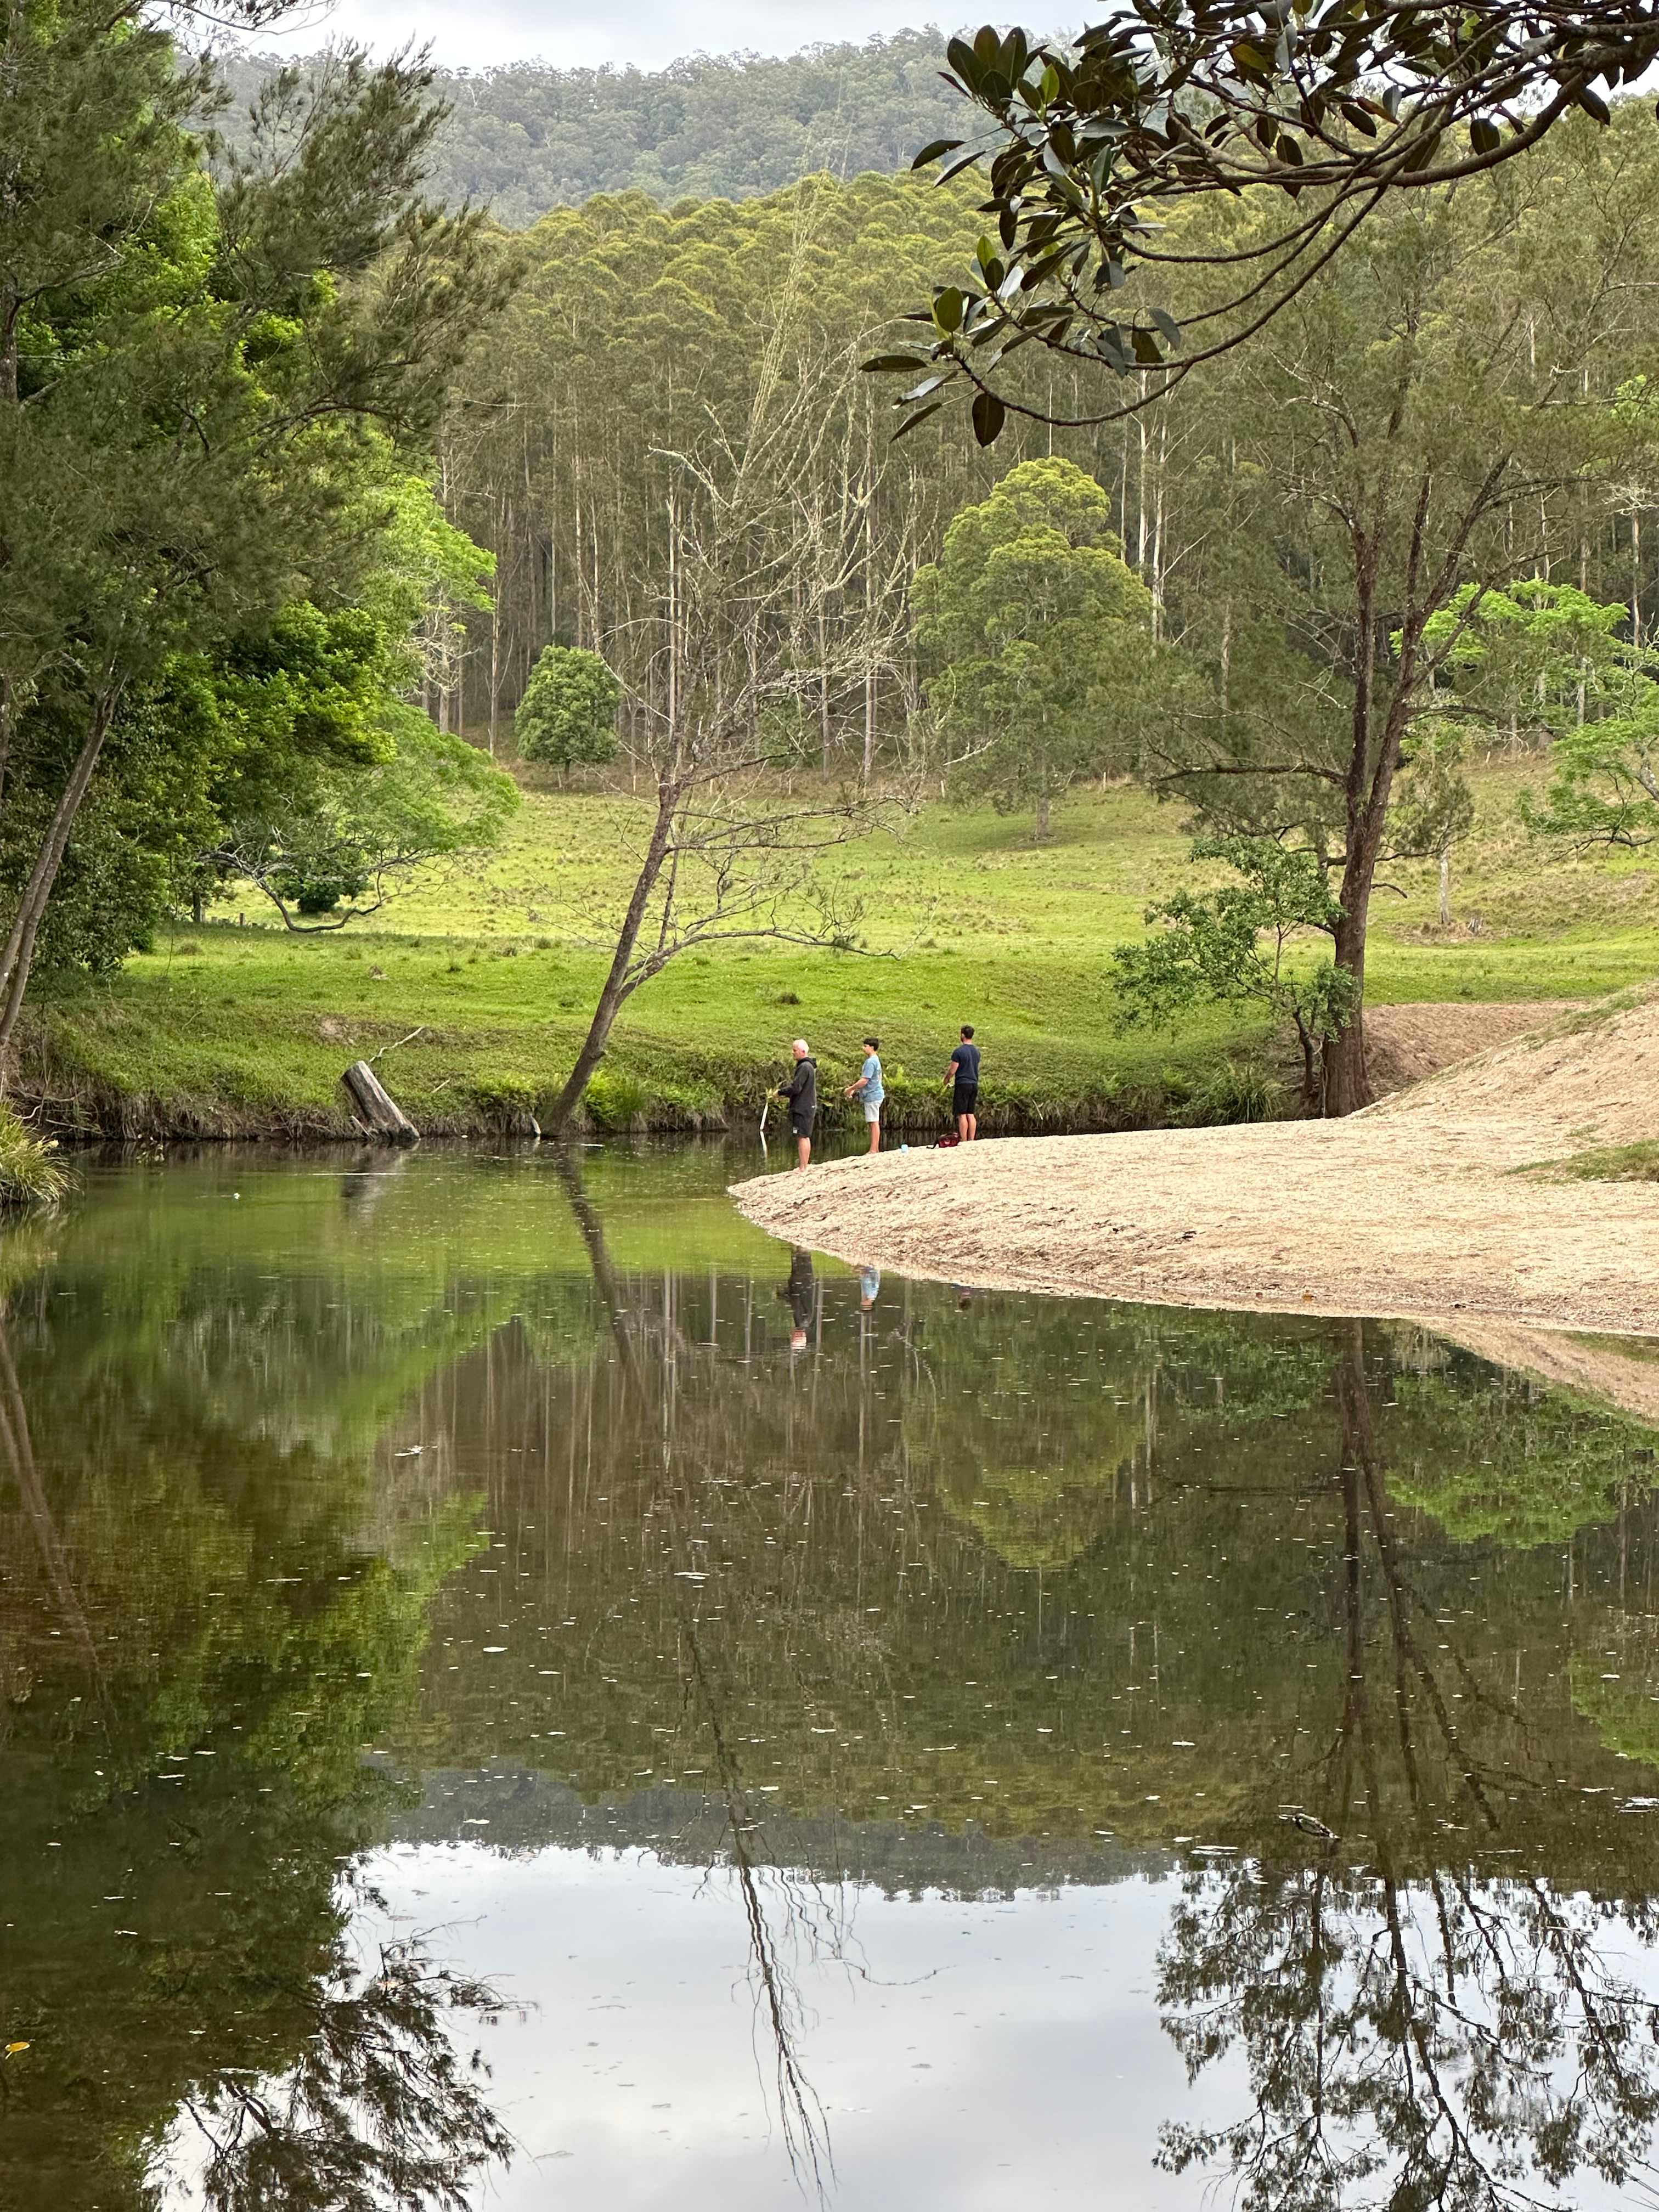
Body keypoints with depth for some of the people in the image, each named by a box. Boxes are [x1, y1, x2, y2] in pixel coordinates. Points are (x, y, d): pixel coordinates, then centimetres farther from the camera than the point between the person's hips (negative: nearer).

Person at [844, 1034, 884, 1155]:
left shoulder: (871, 1062, -17)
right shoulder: (876, 1060, 15)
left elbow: (864, 1081, -21)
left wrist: (851, 1089, -9)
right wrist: (855, 1089, 18)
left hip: (872, 1095, -10)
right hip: (875, 1094, 10)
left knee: (874, 1123, -8)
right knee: (874, 1123, 12)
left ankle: (874, 1150, -9)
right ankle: (875, 1149, 15)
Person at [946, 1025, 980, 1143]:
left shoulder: (959, 1052, -13)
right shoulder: (976, 1051, 9)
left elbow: (952, 1071, -12)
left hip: (962, 1084, -7)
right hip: (974, 1084, 7)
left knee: (962, 1114, -4)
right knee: (971, 1114, 9)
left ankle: (964, 1141, -7)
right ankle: (971, 1141, 7)